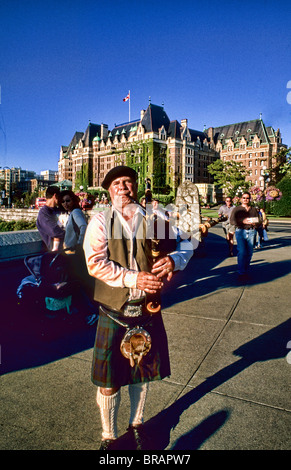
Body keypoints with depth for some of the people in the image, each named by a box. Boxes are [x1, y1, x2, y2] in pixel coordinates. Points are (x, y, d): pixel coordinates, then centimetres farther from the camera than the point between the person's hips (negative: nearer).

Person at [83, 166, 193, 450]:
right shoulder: (100, 221, -3)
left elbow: (185, 244, 4)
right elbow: (95, 263, -13)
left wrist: (174, 259, -19)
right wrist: (134, 278, -22)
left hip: (147, 308, 2)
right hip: (113, 311, -2)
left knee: (142, 372, 20)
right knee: (108, 379, 9)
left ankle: (136, 424, 47)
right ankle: (108, 436, 37)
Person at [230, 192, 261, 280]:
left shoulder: (254, 209, 15)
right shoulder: (237, 209, 7)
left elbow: (258, 222, 16)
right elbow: (232, 221, -2)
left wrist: (254, 223, -9)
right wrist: (242, 221, -17)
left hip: (251, 232, 3)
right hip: (240, 231, -3)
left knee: (249, 253, 3)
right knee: (242, 252, -11)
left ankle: (246, 271, 18)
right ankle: (241, 273, -3)